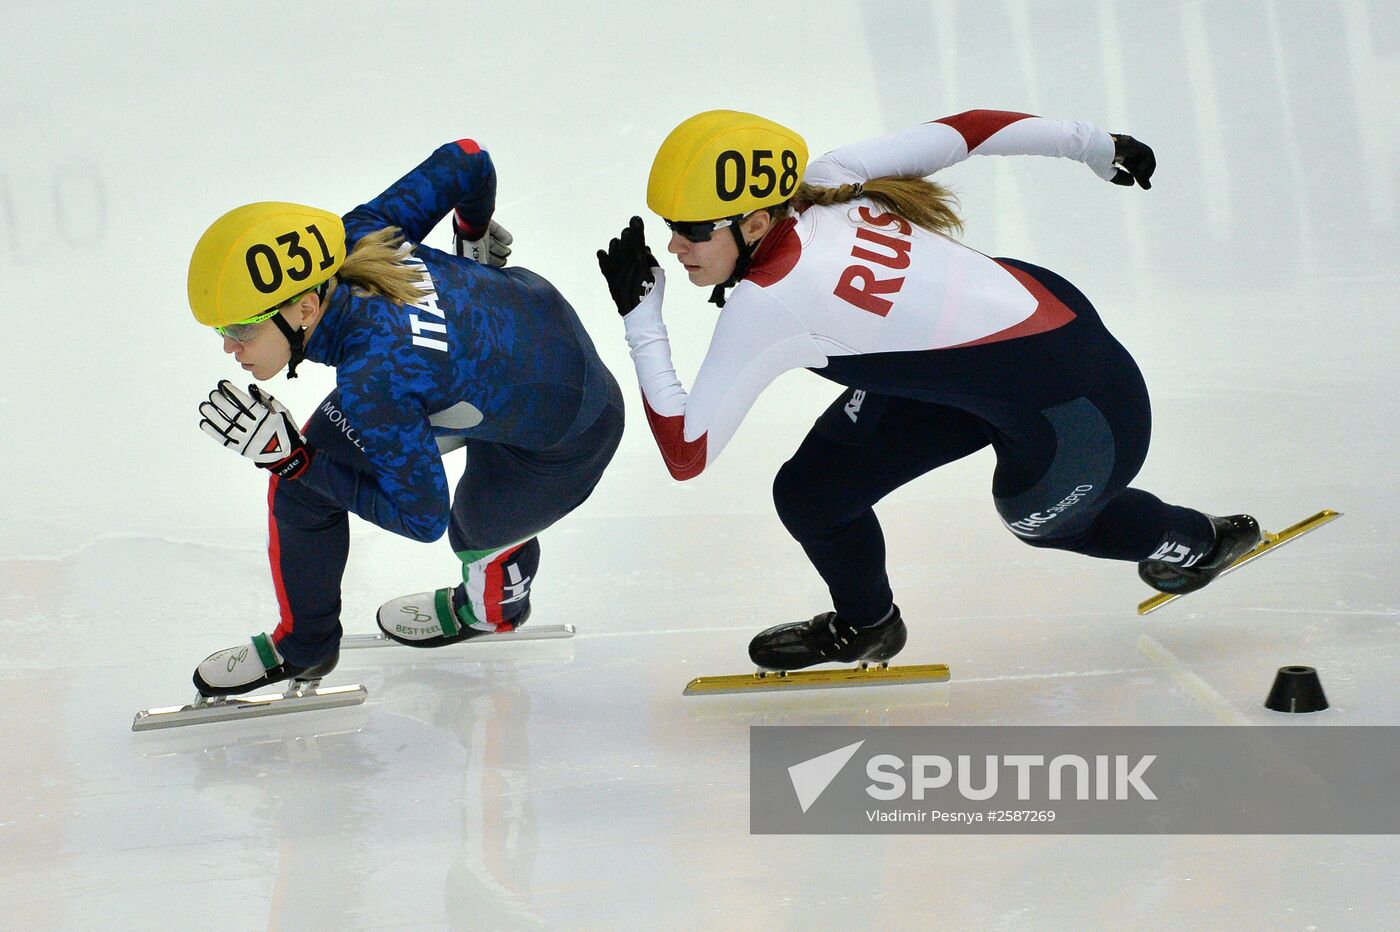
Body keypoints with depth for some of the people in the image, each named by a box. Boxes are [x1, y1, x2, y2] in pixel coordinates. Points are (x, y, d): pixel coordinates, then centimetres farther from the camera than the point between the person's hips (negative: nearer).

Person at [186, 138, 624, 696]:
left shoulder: (374, 381, -42)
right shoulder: (351, 240, -24)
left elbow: (423, 516, -28)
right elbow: (466, 160, -10)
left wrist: (290, 459, -32)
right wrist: (474, 237, 13)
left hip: (564, 435, -7)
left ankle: (496, 605, 59)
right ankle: (302, 644, 25)